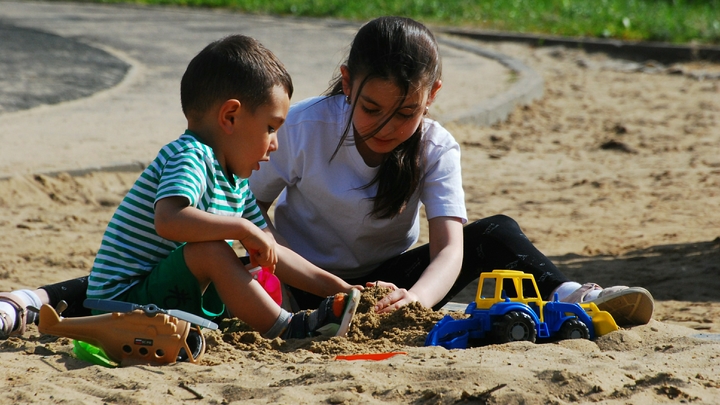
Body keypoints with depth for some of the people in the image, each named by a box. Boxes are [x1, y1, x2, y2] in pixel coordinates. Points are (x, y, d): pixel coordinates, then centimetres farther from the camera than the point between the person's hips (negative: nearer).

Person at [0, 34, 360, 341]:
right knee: (209, 251, -30)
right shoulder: (191, 157, -18)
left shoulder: (236, 183, 14)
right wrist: (242, 227, -31)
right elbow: (168, 220, -39)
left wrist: (337, 287, 10)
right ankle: (290, 330, -18)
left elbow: (274, 253, 18)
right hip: (121, 300, -11)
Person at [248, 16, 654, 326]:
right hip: (310, 288, -2)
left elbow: (449, 248, -26)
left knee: (495, 233, -17)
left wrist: (415, 298, -49)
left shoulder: (436, 148, -14)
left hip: (389, 280, 2)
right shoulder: (303, 128, -17)